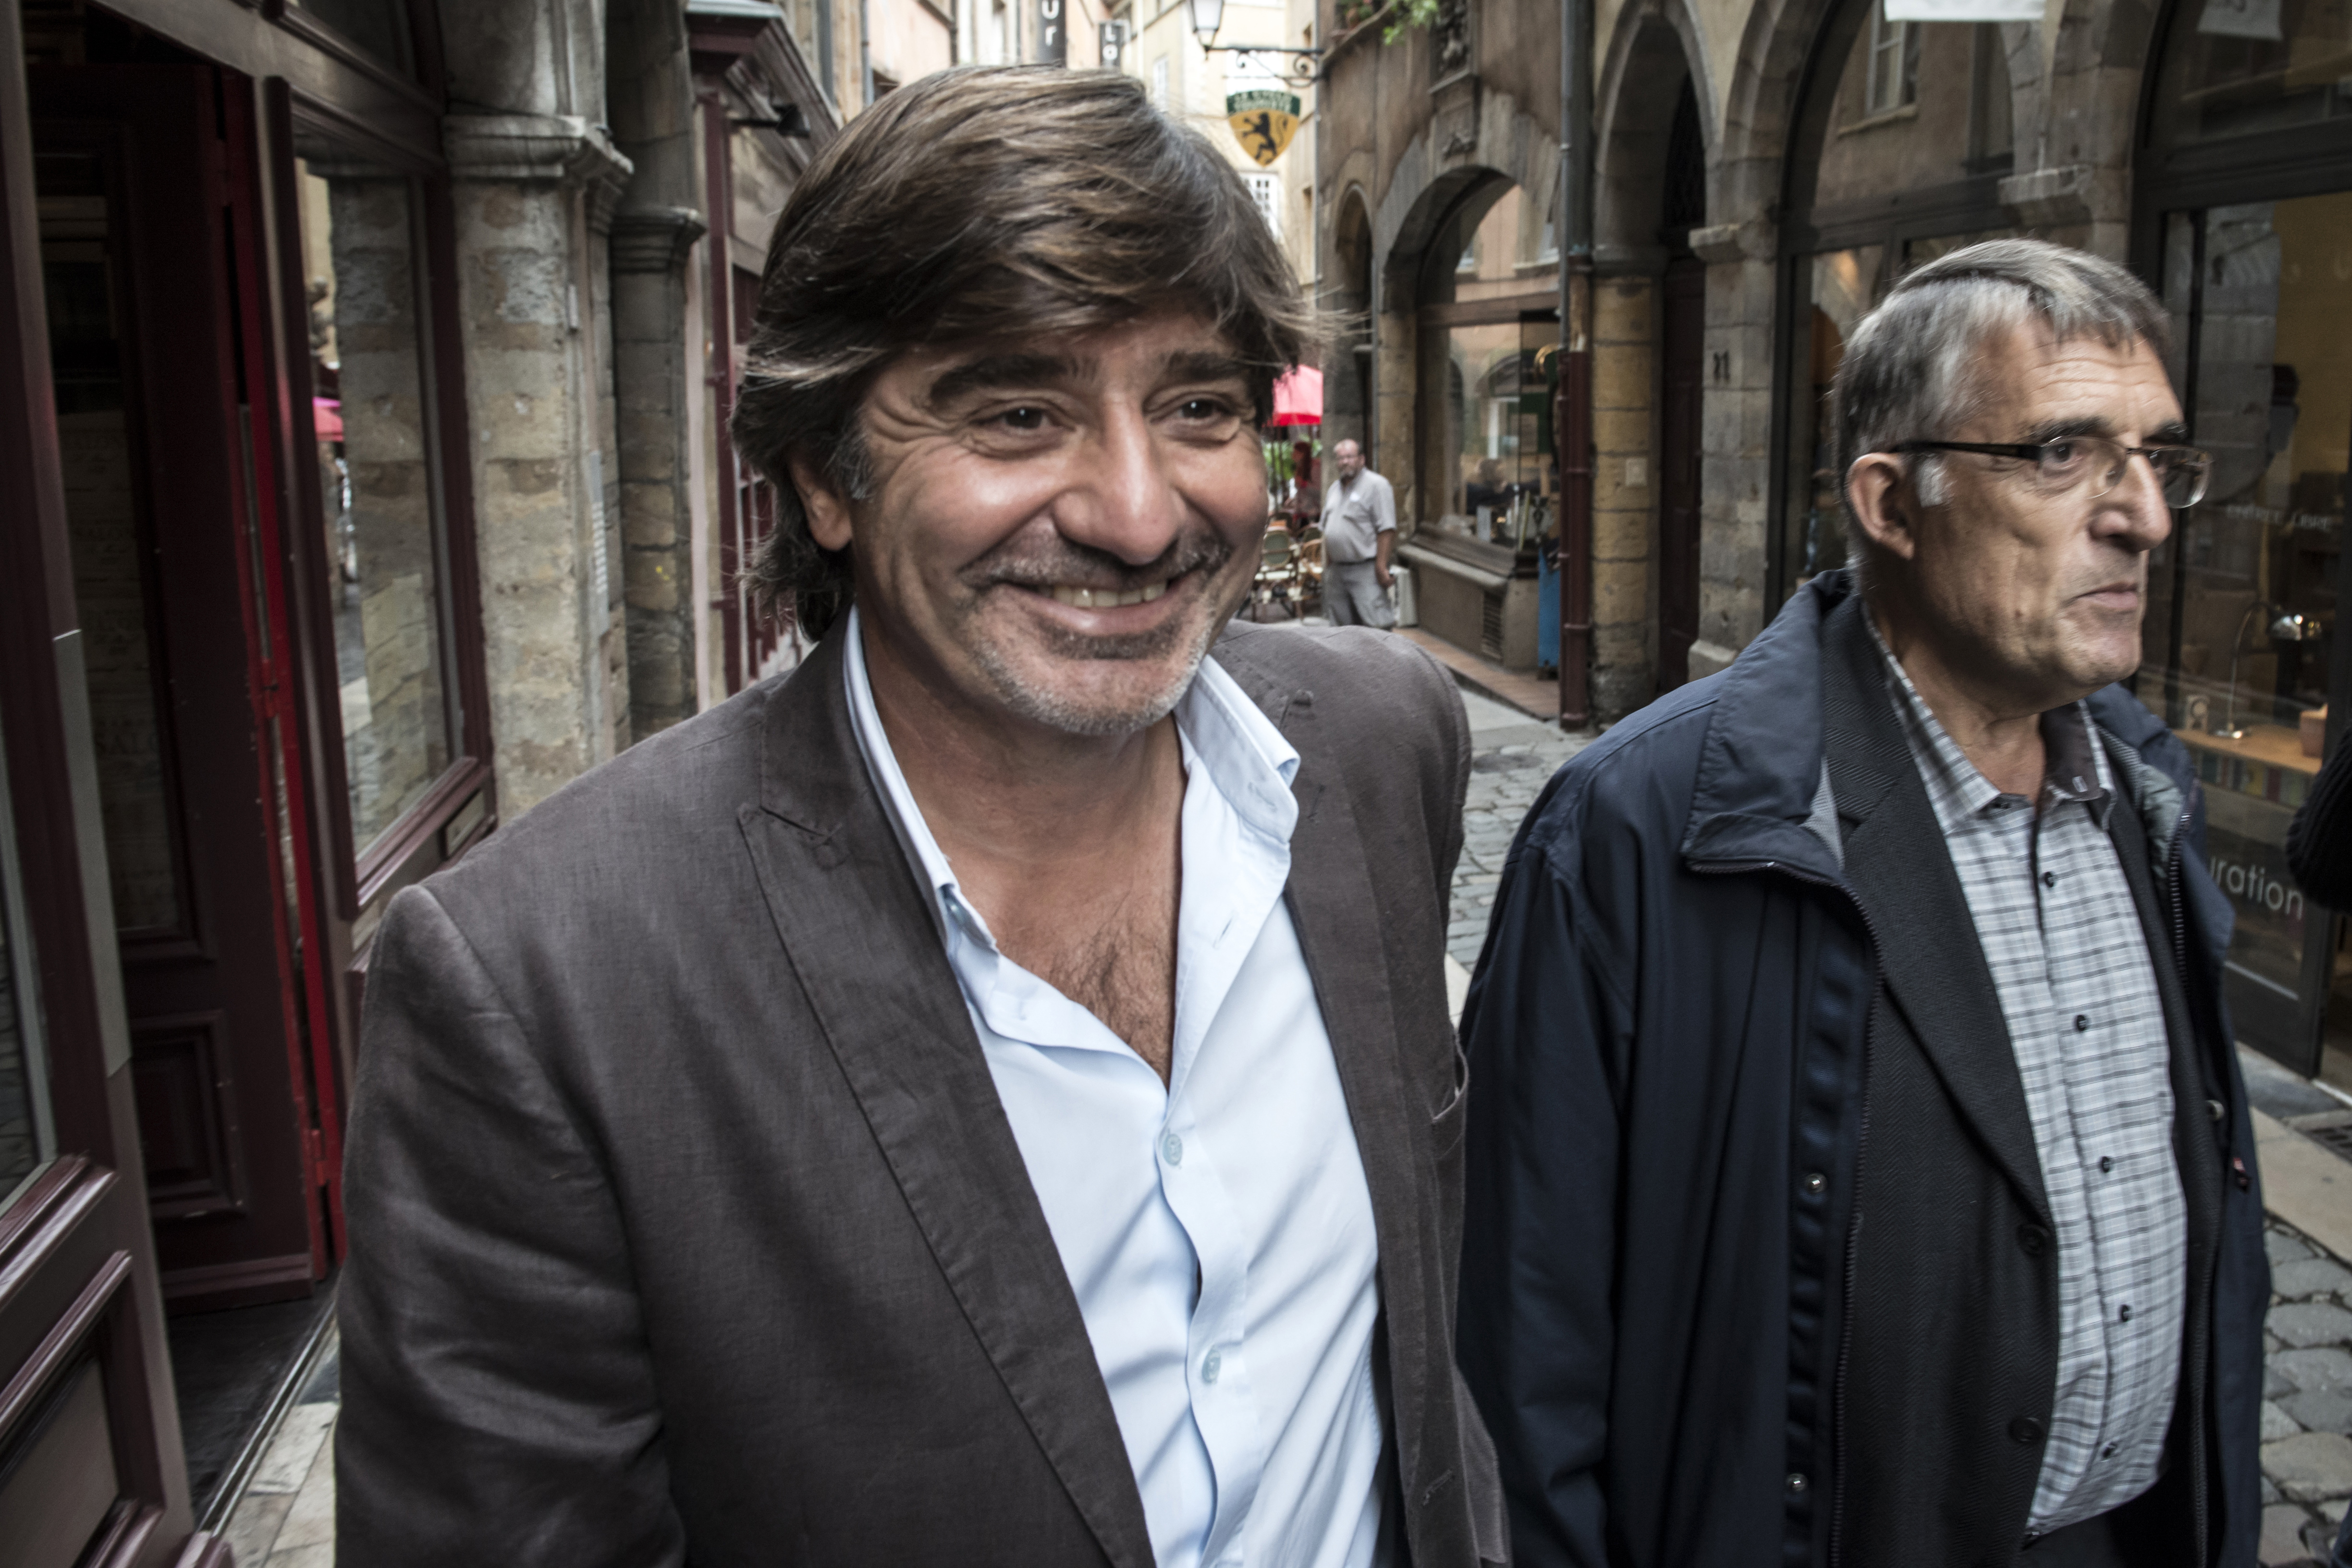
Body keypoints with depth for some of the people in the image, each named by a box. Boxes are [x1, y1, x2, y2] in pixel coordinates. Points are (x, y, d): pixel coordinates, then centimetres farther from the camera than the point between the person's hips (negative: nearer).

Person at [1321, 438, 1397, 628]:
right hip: (1337, 569, 7)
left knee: (1376, 629, -12)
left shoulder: (1376, 485, -7)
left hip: (1365, 569, -7)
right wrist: (1327, 566, 17)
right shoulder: (1334, 489, 17)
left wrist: (1381, 567, -19)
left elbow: (1386, 529, -13)